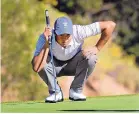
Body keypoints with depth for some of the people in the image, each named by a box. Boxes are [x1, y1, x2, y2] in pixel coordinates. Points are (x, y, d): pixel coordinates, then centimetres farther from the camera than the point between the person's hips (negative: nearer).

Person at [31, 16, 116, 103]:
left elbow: (110, 25, -30)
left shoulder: (78, 32, -32)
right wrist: (47, 44, -49)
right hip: (55, 66, -1)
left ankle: (75, 91, -9)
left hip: (74, 65, 1)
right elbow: (36, 68, -45)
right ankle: (55, 93, -9)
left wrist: (97, 48, -25)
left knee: (90, 57, -31)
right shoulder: (45, 38, -33)